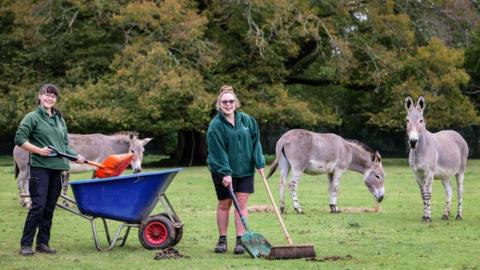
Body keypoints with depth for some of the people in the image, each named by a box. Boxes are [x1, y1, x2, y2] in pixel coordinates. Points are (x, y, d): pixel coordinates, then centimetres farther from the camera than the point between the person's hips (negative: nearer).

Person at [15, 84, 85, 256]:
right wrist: (39, 150, -14)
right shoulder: (33, 117, -1)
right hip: (40, 167, -6)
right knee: (38, 206, -11)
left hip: (57, 169, 6)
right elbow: (19, 139, -7)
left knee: (50, 207, 7)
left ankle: (43, 243, 14)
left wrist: (75, 156, 4)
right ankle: (25, 244, -5)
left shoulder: (59, 119, 18)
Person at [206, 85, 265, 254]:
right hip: (222, 171, -3)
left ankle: (240, 240, -2)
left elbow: (255, 141, 5)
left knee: (242, 203, -3)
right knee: (224, 204, 7)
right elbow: (218, 151, -17)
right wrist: (225, 173, -22)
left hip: (245, 169, 3)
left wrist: (259, 163, -1)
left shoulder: (246, 120, 0)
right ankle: (222, 240, 18)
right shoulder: (215, 125, -13)